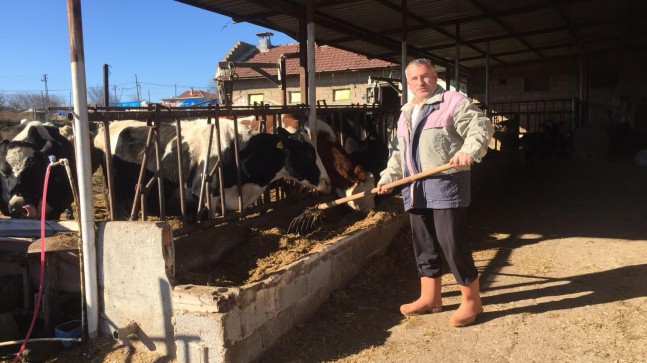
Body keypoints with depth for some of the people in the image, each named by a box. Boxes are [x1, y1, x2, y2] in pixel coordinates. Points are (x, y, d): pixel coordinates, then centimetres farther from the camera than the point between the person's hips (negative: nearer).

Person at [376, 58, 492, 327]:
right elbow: (398, 153, 27)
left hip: (446, 184, -7)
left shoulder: (453, 102, -1)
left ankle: (471, 300, 8)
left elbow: (481, 126, -11)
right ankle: (429, 298, 25)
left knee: (452, 243, -7)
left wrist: (469, 150, -29)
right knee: (424, 244, 12)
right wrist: (388, 177, 16)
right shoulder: (406, 113, 22)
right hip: (416, 189, 8)